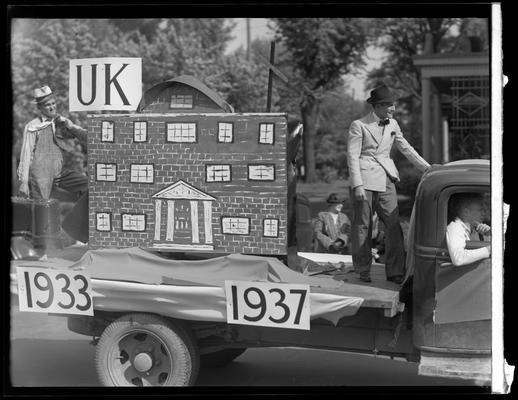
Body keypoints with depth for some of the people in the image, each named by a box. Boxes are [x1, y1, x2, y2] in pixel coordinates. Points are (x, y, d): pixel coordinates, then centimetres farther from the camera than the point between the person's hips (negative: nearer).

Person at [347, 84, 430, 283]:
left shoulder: (392, 125, 11)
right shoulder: (359, 125, -5)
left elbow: (406, 148, 20)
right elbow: (352, 156, -9)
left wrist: (427, 168, 15)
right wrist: (357, 185, -17)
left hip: (386, 180, 5)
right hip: (365, 179, -5)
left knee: (393, 224, -4)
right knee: (362, 226, 0)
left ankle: (395, 271, 1)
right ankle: (363, 271, 12)